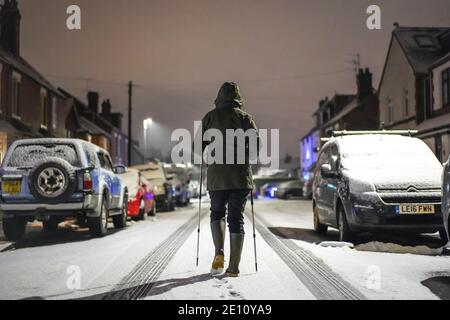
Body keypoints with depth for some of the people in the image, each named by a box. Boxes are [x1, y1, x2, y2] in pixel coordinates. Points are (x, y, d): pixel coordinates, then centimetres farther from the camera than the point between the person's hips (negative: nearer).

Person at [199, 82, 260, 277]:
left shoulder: (210, 117, 5)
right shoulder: (244, 117, 4)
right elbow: (256, 144, -6)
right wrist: (242, 155, 12)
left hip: (216, 176, 0)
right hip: (240, 176, 0)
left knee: (217, 213, 18)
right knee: (236, 219, 5)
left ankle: (219, 253, -3)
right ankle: (233, 267, 0)